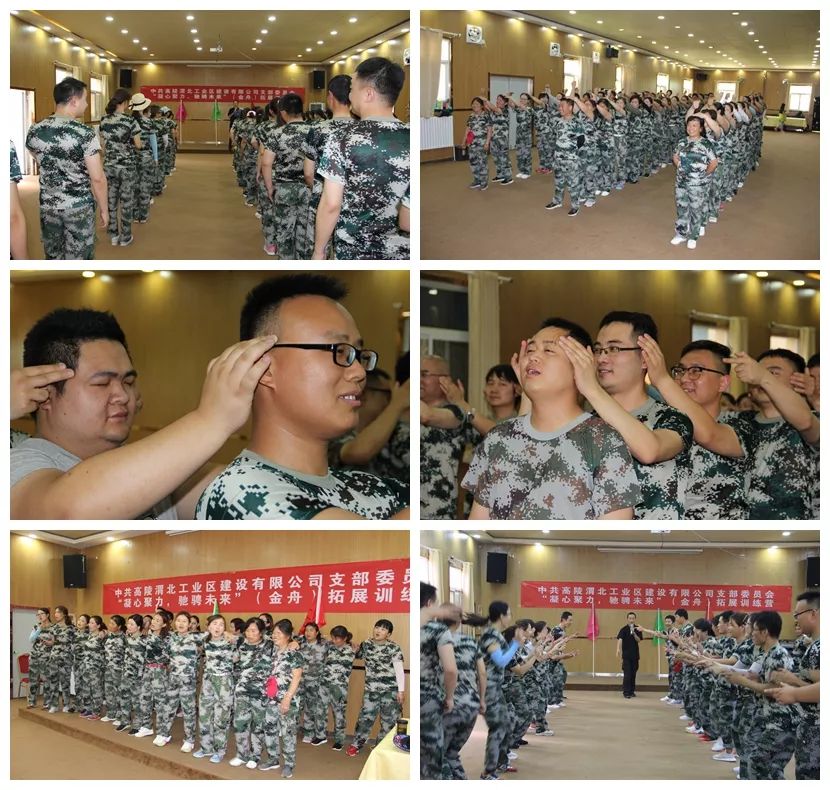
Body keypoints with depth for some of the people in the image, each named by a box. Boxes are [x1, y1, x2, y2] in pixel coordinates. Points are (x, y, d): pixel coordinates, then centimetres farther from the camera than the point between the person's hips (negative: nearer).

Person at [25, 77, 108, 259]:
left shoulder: (34, 131, -2)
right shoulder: (85, 133, -19)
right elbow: (97, 178, -19)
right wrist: (104, 209, -6)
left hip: (47, 205, 5)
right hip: (79, 207, -5)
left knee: (53, 258, 17)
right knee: (77, 261, 5)